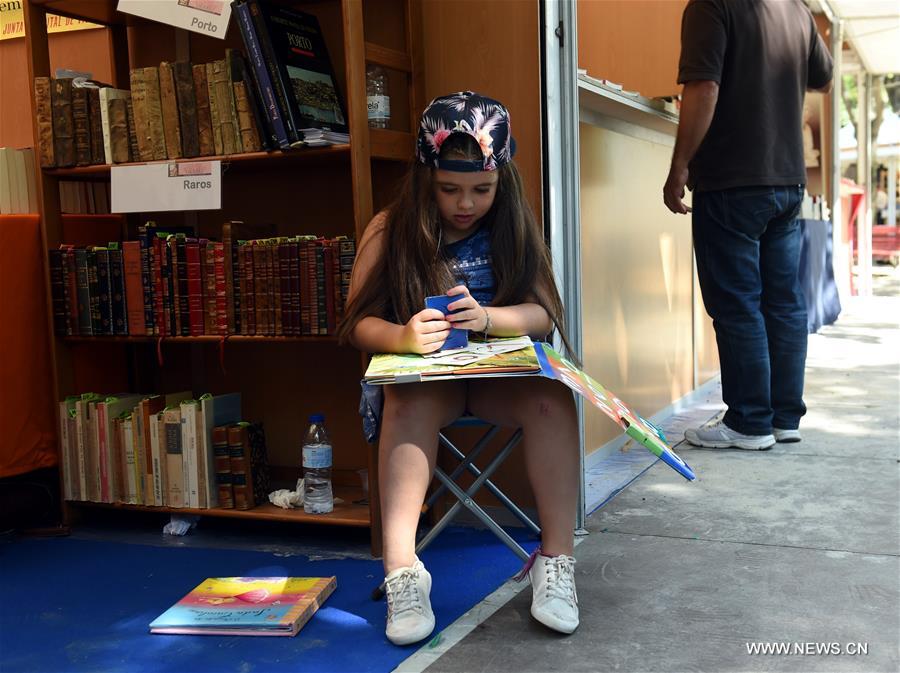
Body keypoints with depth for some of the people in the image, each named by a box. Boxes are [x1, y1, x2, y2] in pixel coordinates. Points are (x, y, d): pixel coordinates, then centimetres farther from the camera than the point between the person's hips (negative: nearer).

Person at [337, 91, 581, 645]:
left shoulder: (515, 228, 4)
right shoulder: (391, 231, 0)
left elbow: (545, 316, -2)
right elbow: (359, 323, -4)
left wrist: (487, 317, -25)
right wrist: (402, 337, -29)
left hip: (500, 372, 2)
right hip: (421, 375, -1)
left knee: (552, 397, -31)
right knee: (409, 402, -37)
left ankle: (557, 561, -25)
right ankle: (403, 573, -38)